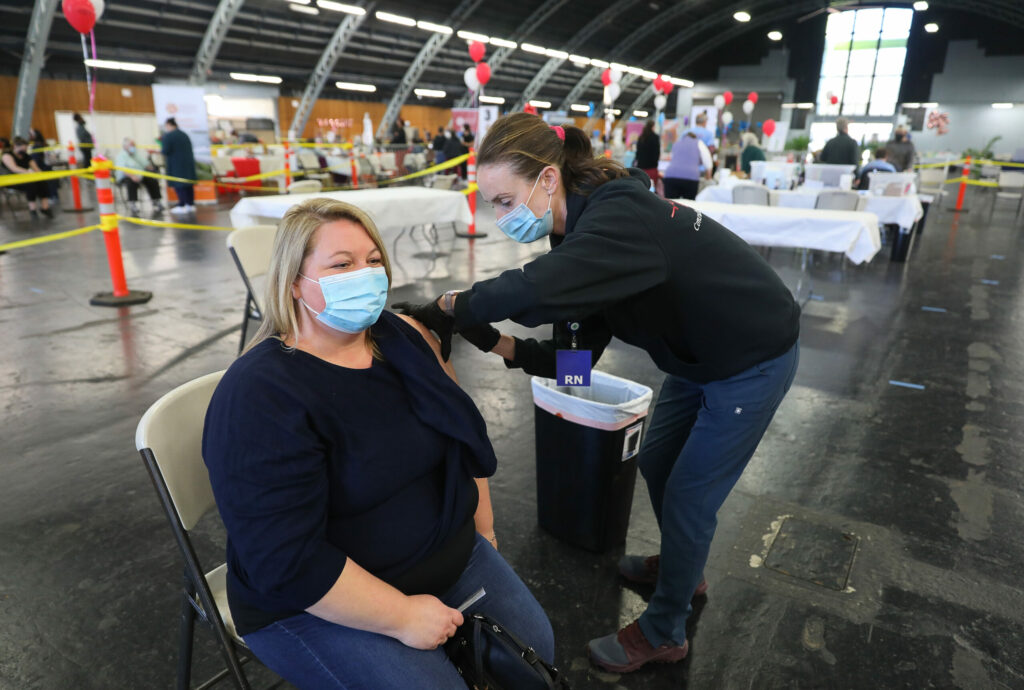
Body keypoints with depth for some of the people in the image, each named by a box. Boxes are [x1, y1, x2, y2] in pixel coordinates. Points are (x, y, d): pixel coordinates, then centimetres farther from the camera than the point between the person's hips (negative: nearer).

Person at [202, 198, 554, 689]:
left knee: (535, 645, 7)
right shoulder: (258, 395, -24)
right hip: (322, 602, -6)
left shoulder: (406, 339, -3)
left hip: (451, 556, 7)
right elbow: (285, 560, -26)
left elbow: (466, 437, 9)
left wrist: (483, 528, 11)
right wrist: (400, 616, -24)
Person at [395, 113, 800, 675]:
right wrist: (501, 346, -20)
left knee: (688, 496, 2)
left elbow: (537, 291, -51)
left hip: (753, 361, -8)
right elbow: (575, 357, -6)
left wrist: (449, 306, -34)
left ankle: (663, 633, 25)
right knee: (657, 464, 20)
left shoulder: (619, 216, -32)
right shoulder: (585, 229, -6)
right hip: (698, 357, 8)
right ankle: (681, 566, 48)